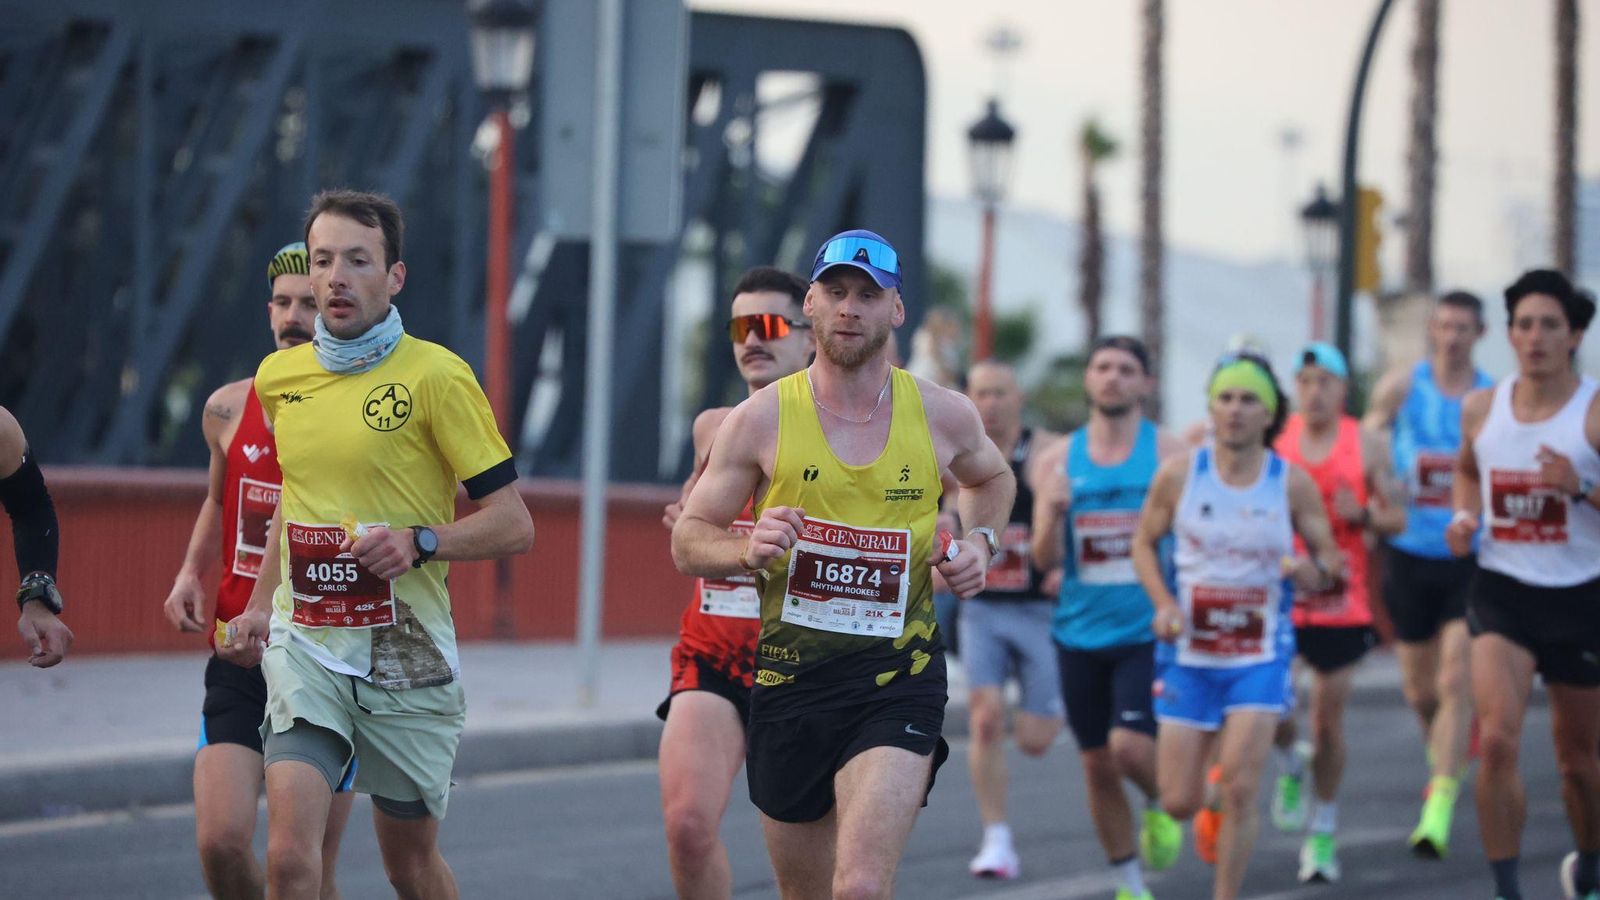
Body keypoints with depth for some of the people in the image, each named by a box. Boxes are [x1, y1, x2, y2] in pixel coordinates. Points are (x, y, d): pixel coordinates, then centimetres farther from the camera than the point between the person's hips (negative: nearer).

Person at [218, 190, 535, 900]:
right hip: (304, 647, 2)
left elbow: (513, 525, -9)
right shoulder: (277, 377, 6)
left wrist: (420, 542, -24)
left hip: (405, 653, -2)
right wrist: (260, 605, 23)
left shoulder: (436, 376, -9)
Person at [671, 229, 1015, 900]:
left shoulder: (943, 415, 2)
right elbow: (688, 542, 4)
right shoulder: (760, 420, -2)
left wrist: (980, 542, 5)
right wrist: (748, 551, -18)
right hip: (789, 680, 1)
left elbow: (991, 477, 25)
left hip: (898, 679, -1)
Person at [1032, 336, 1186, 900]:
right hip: (1080, 635, 3)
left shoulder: (1169, 453, -2)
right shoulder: (1059, 460, 6)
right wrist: (1052, 511, -17)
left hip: (1148, 633, -3)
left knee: (1130, 748, -19)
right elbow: (1045, 558, 3)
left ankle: (1159, 805, 16)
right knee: (1097, 764, 7)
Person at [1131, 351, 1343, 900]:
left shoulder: (1293, 483, -4)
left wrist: (1313, 572, -20)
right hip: (1190, 650, 1)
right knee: (1178, 803, 2)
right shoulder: (1179, 474, -4)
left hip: (1261, 654, -1)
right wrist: (1163, 603, -9)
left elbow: (1330, 560, 4)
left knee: (1239, 788, -14)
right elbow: (1145, 542, 8)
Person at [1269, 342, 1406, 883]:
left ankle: (1324, 830, 17)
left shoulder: (1366, 447, 1)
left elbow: (1397, 519, 5)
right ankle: (1290, 766, 21)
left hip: (1341, 599, 0)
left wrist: (1362, 516, -16)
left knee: (1329, 717, 3)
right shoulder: (1272, 439, 1)